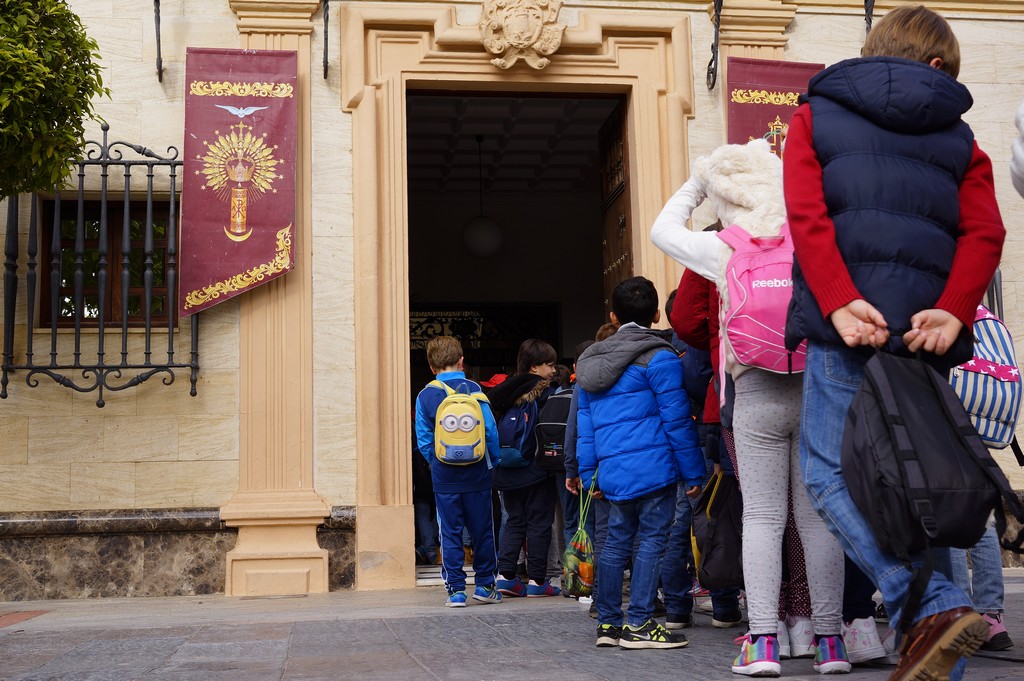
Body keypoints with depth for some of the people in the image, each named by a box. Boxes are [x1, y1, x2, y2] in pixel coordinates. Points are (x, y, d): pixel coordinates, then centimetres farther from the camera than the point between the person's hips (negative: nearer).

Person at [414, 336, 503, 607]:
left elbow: (424, 441, -1)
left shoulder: (425, 396, -3)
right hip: (477, 474, 0)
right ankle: (485, 585, 19)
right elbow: (491, 430, -4)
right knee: (482, 530, 12)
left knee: (450, 534, 6)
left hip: (444, 477, 0)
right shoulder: (474, 390, -5)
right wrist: (494, 461, 9)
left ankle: (455, 590, 6)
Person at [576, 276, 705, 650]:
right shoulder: (658, 357, -6)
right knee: (651, 540, -1)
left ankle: (608, 623, 18)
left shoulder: (590, 362, 16)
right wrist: (694, 472, -4)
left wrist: (588, 473, 18)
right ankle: (639, 625, -1)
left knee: (617, 541, 13)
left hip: (613, 472, 7)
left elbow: (585, 423, 15)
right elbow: (676, 418, -8)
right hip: (652, 467, -6)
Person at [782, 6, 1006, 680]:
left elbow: (806, 215, -3)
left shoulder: (815, 116, 15)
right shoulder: (957, 137, 21)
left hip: (847, 324, -3)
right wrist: (953, 312, -7)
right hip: (927, 326, 4)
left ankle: (935, 606, -19)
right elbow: (985, 232, 3)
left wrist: (839, 302, -12)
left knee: (830, 474, -2)